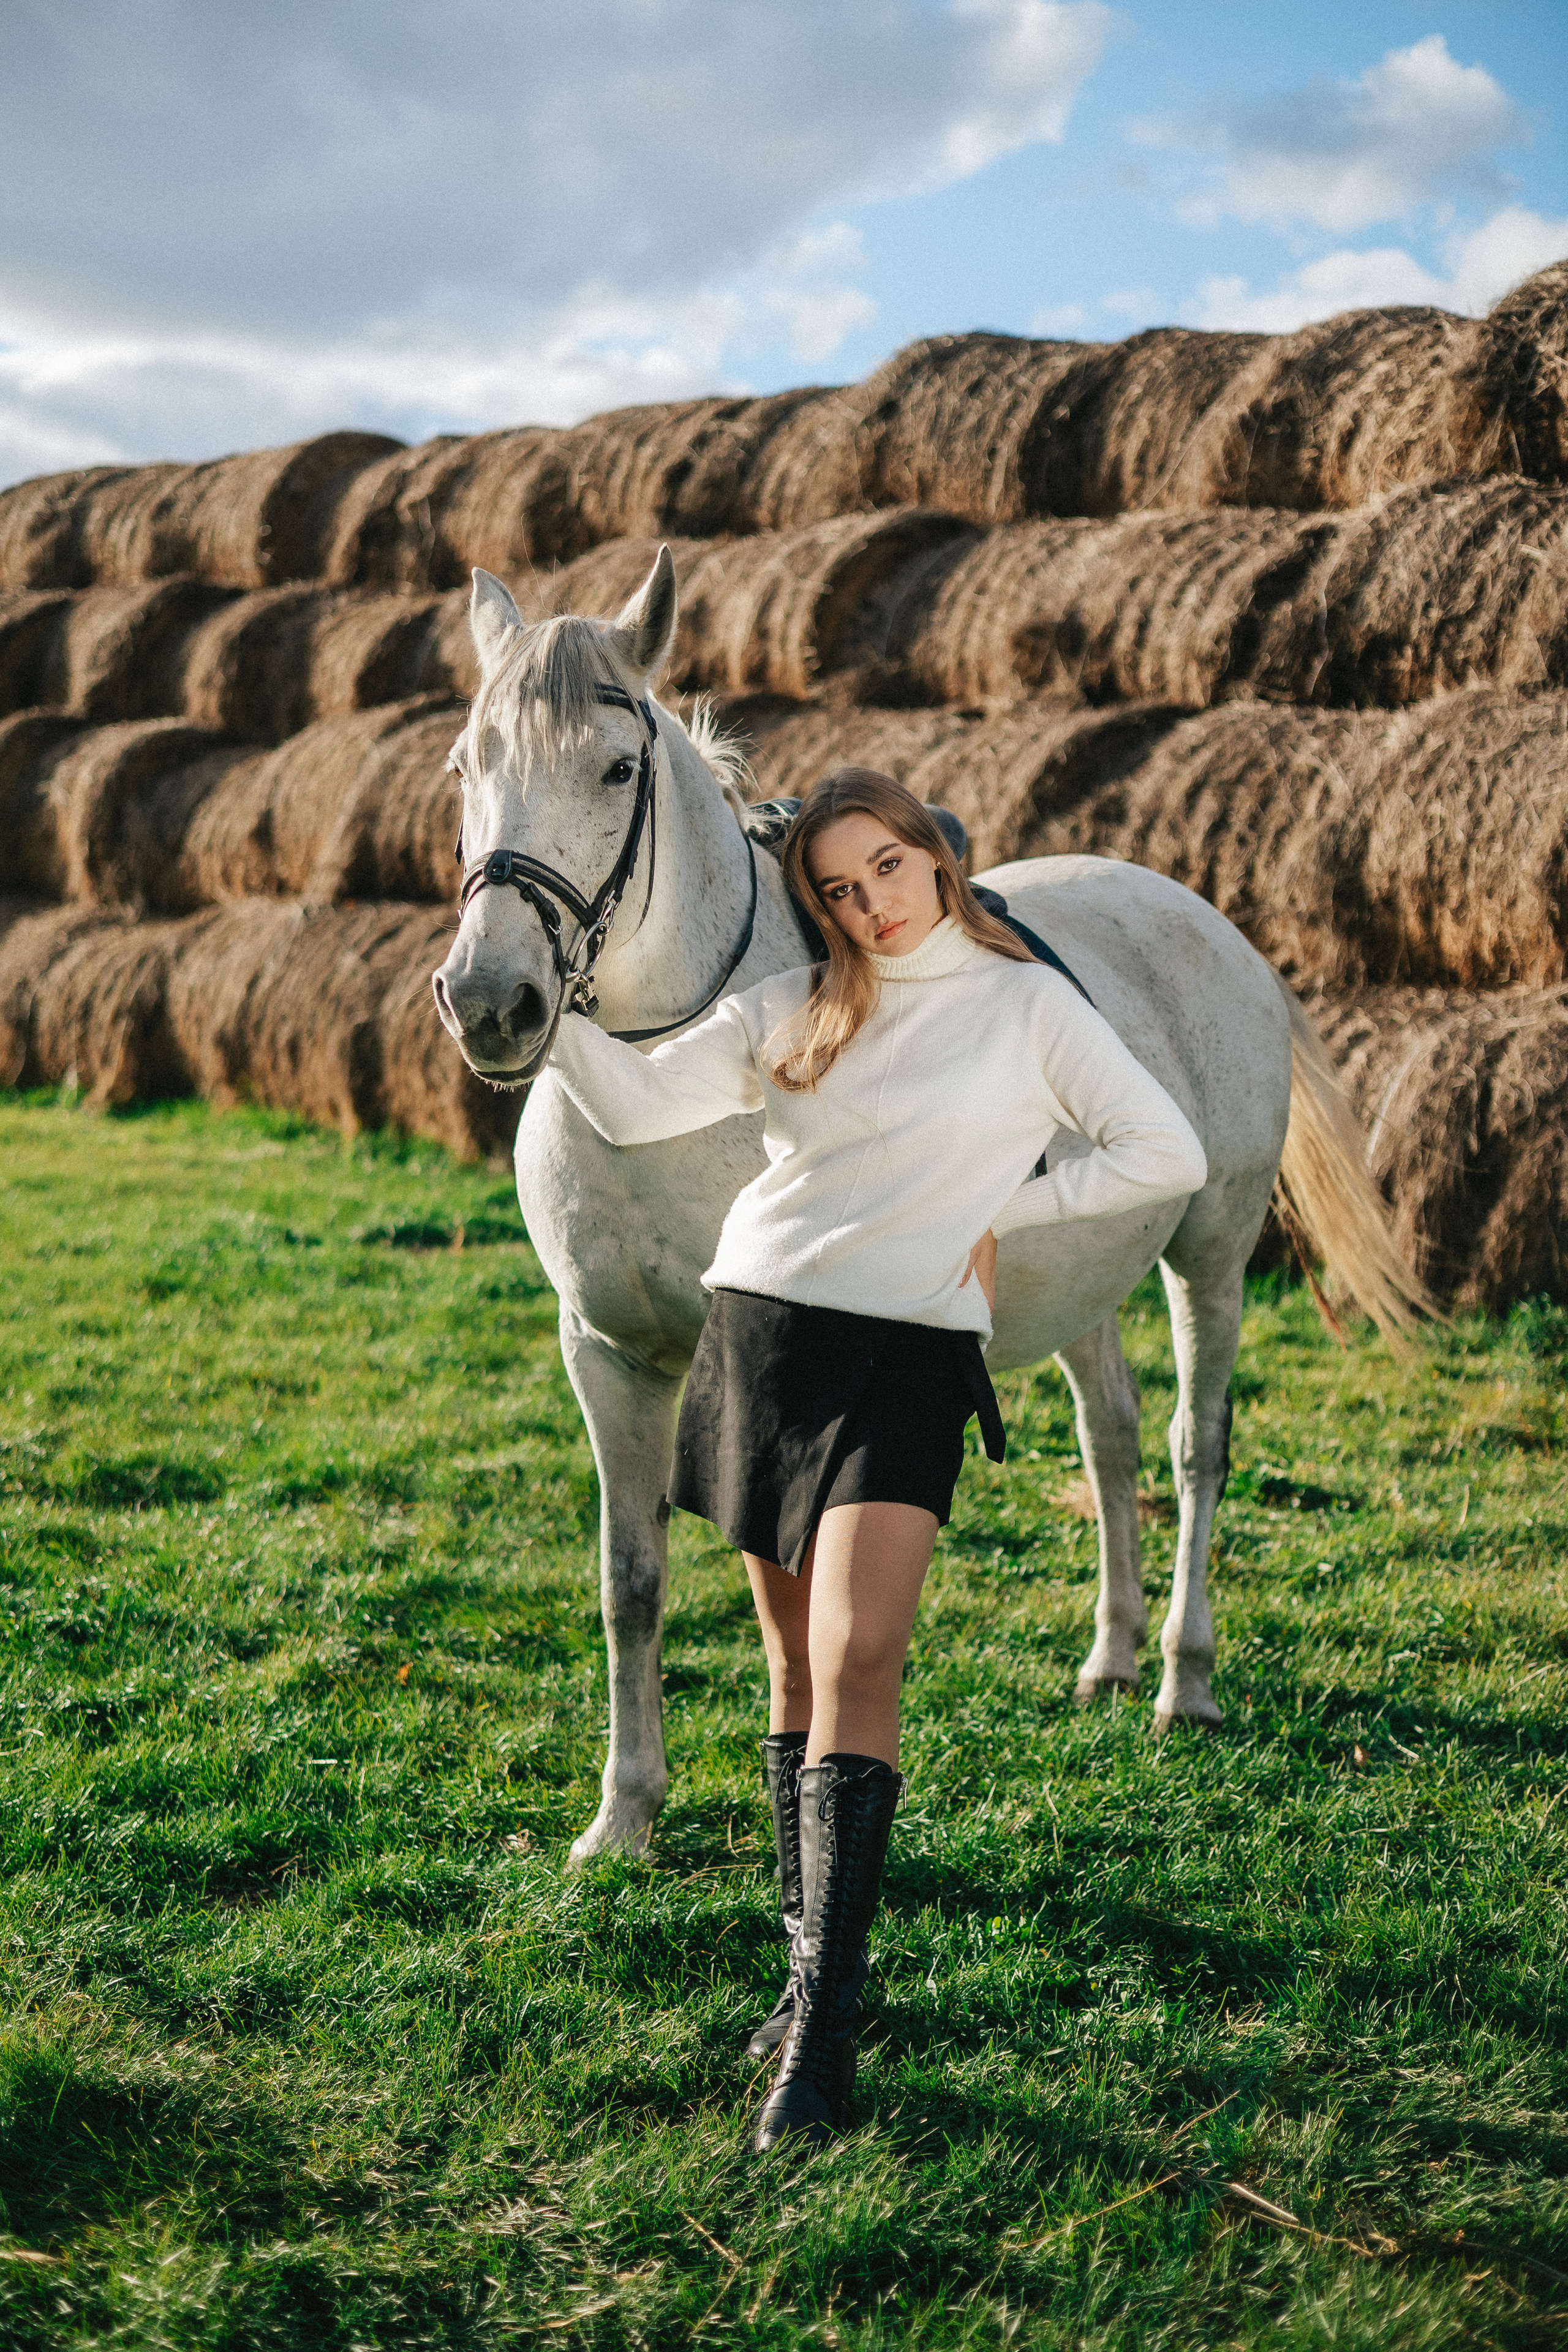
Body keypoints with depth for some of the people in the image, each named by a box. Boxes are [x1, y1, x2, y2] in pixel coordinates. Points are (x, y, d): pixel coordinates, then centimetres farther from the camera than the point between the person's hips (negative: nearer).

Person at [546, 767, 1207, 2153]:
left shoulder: (1028, 1004, 2)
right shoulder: (793, 1012, 10)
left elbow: (1169, 1156, 1)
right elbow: (636, 1107, 1)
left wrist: (1004, 1212, -1)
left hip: (911, 1354, -4)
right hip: (764, 1327, 4)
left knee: (858, 1659, -16)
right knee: (797, 1665, 10)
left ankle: (824, 2031, -16)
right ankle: (821, 1960, 22)